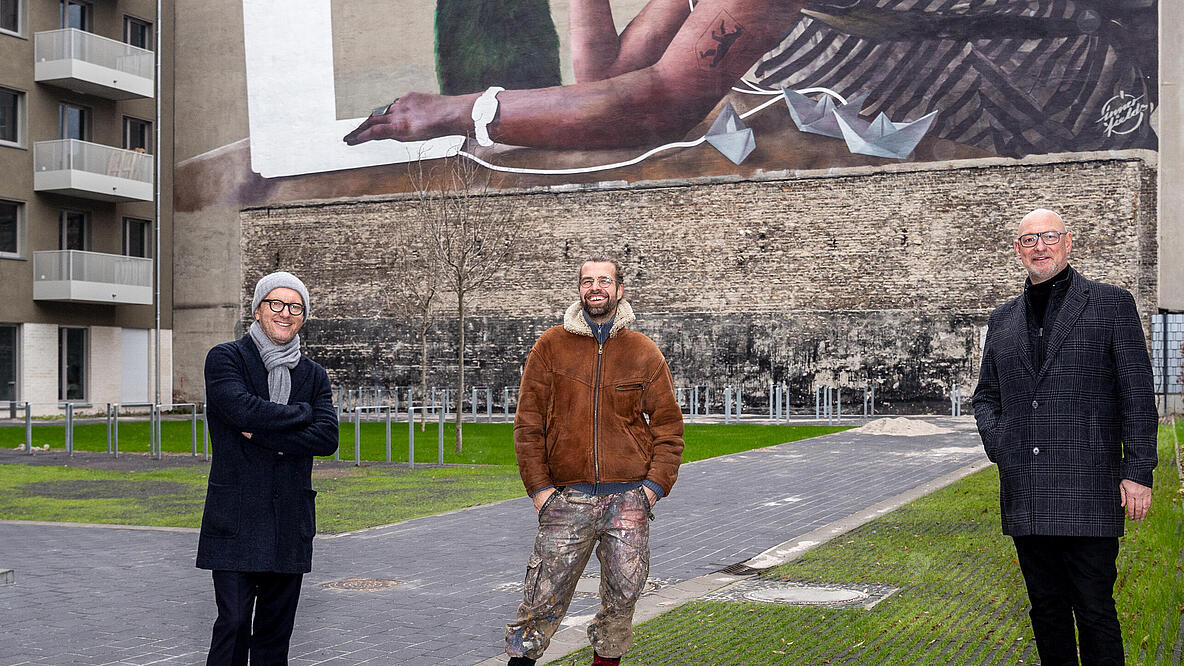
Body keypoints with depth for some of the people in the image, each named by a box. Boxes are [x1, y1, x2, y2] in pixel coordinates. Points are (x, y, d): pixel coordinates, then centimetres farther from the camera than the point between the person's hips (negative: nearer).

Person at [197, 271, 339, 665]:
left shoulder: (314, 376, 13)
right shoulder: (225, 359, 1)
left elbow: (327, 438, -2)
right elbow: (244, 410, -18)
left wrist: (261, 434, -12)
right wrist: (303, 411, -4)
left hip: (290, 524, 4)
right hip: (236, 519, -4)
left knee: (276, 631, 9)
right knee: (233, 625, -9)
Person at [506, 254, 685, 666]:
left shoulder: (644, 353, 7)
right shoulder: (551, 346, 5)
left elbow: (668, 425, 9)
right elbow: (528, 423, 5)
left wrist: (654, 485, -2)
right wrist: (538, 486, -2)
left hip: (628, 497, 1)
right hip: (567, 496, -1)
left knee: (622, 597, 5)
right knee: (543, 599, -4)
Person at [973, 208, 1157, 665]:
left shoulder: (1112, 305, 2)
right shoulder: (1003, 319, 15)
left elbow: (1138, 397, 0)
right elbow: (985, 395, 23)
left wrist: (1138, 471, -7)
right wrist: (996, 440, 4)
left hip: (1087, 492, -4)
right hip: (1025, 498, 5)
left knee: (1094, 608, -2)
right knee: (1046, 608, 12)